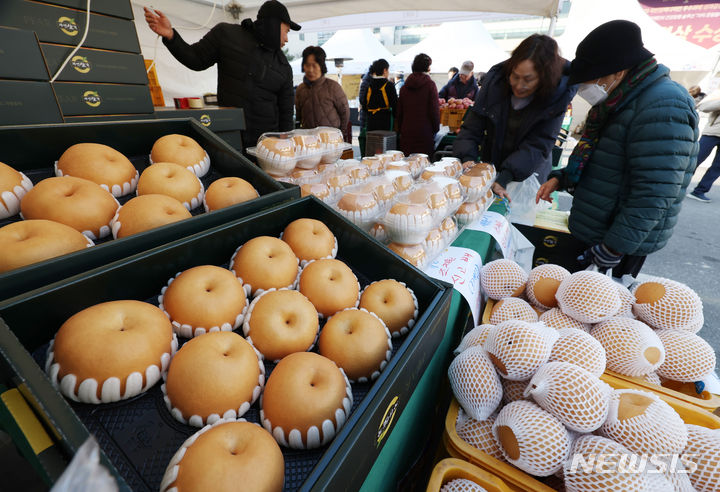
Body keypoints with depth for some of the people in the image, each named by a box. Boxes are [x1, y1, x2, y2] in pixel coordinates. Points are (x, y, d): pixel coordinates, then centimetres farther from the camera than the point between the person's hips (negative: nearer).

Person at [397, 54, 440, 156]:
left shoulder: (405, 86, 9)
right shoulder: (430, 84, -4)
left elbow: (399, 110, 11)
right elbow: (434, 110, -6)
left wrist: (400, 129, 18)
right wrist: (436, 129, 4)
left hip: (406, 131, 4)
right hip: (424, 131, -4)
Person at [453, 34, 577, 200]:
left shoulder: (557, 97, -16)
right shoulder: (495, 80, -12)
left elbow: (537, 146, -22)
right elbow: (471, 129, -11)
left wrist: (502, 180, -36)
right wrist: (468, 159, -31)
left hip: (528, 176, -1)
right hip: (490, 170, 2)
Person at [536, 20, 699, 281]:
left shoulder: (662, 109, -21)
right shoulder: (620, 100, 10)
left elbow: (653, 198, -25)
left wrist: (611, 250, -23)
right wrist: (560, 178, 5)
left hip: (620, 244, -9)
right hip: (589, 230, 9)